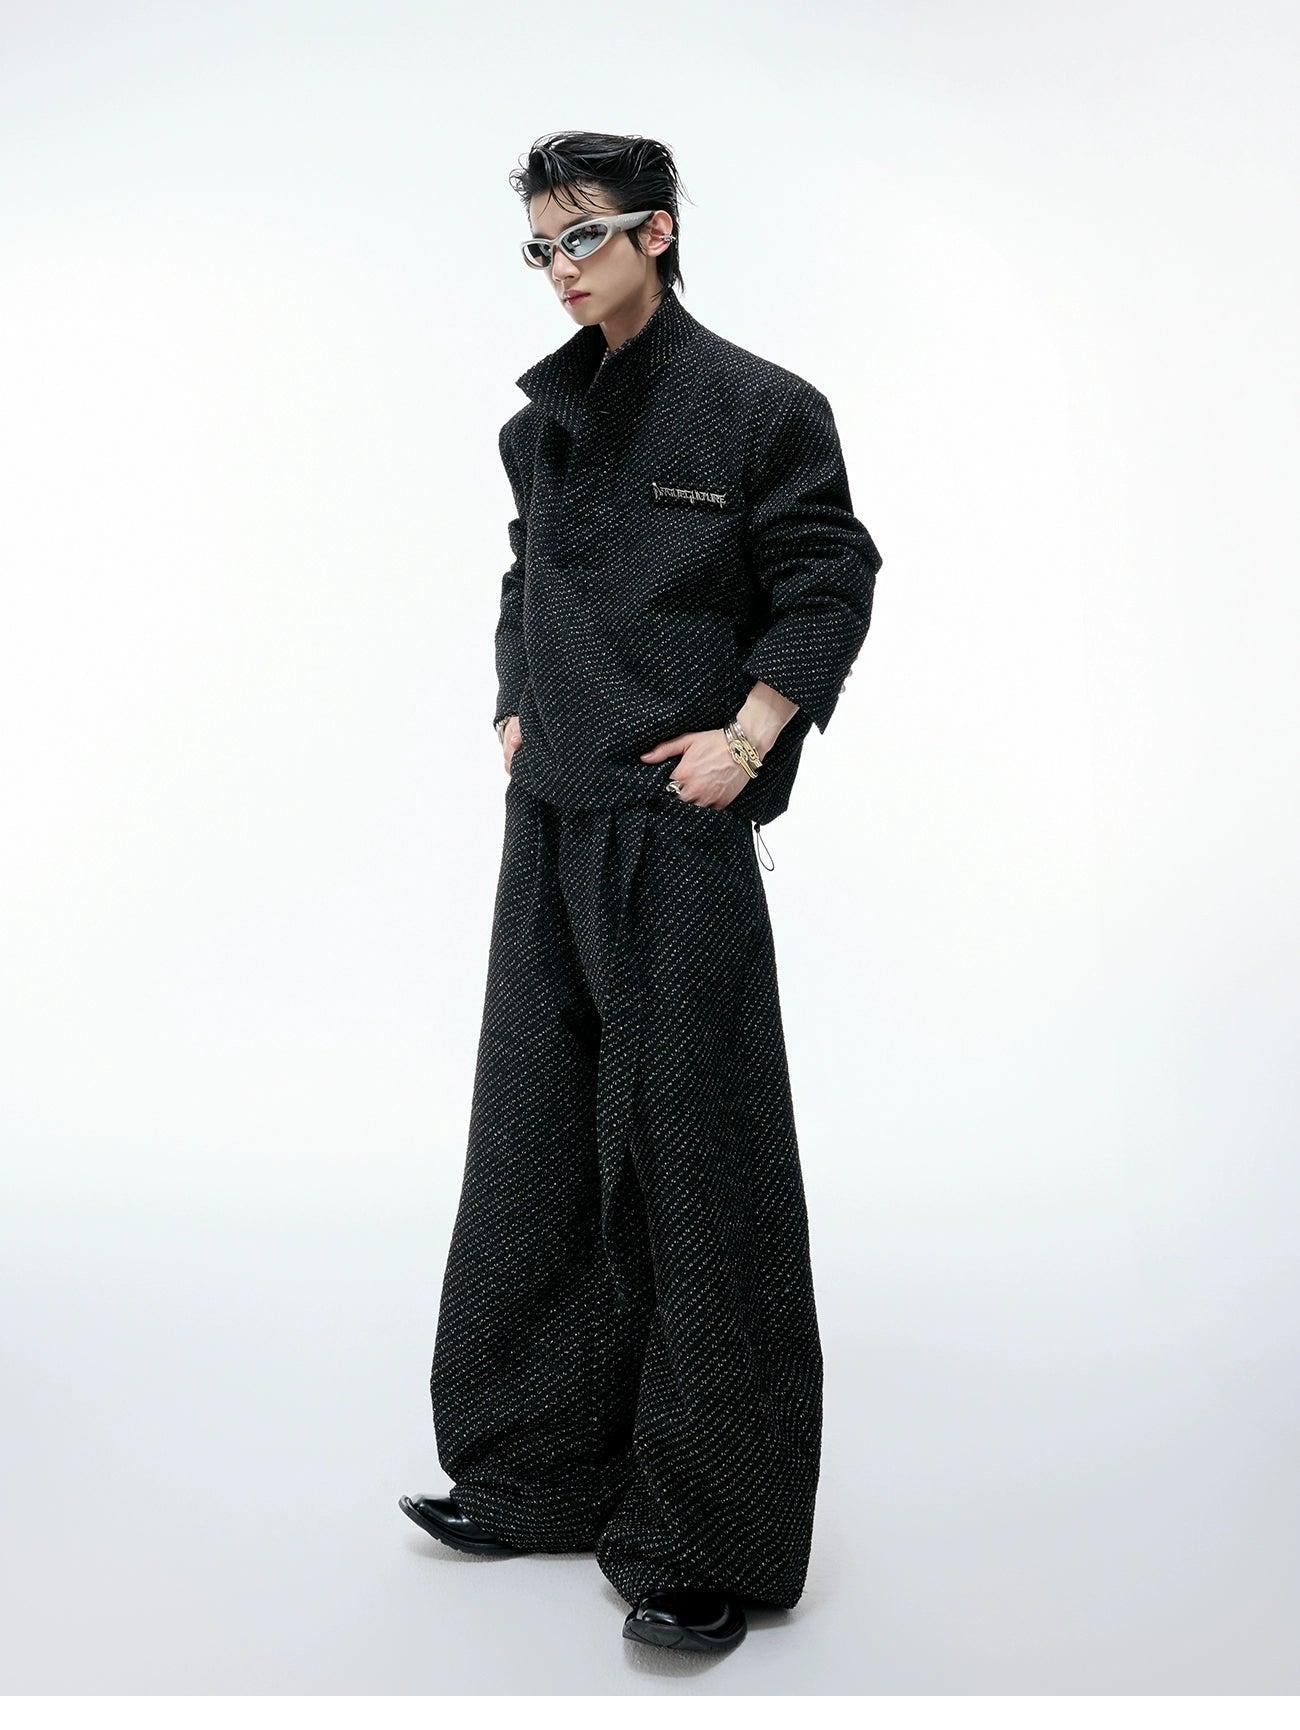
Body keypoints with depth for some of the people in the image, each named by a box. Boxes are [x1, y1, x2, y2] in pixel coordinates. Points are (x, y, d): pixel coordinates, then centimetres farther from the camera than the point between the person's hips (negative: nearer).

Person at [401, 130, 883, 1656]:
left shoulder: (756, 405, -4)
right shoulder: (543, 422, 15)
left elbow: (830, 580, -4)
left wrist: (745, 736, -12)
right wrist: (516, 706, 13)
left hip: (680, 827, -7)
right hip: (551, 823, 7)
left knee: (691, 1160, -4)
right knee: (535, 1146, 12)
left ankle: (710, 1541, 9)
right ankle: (537, 1473, 28)